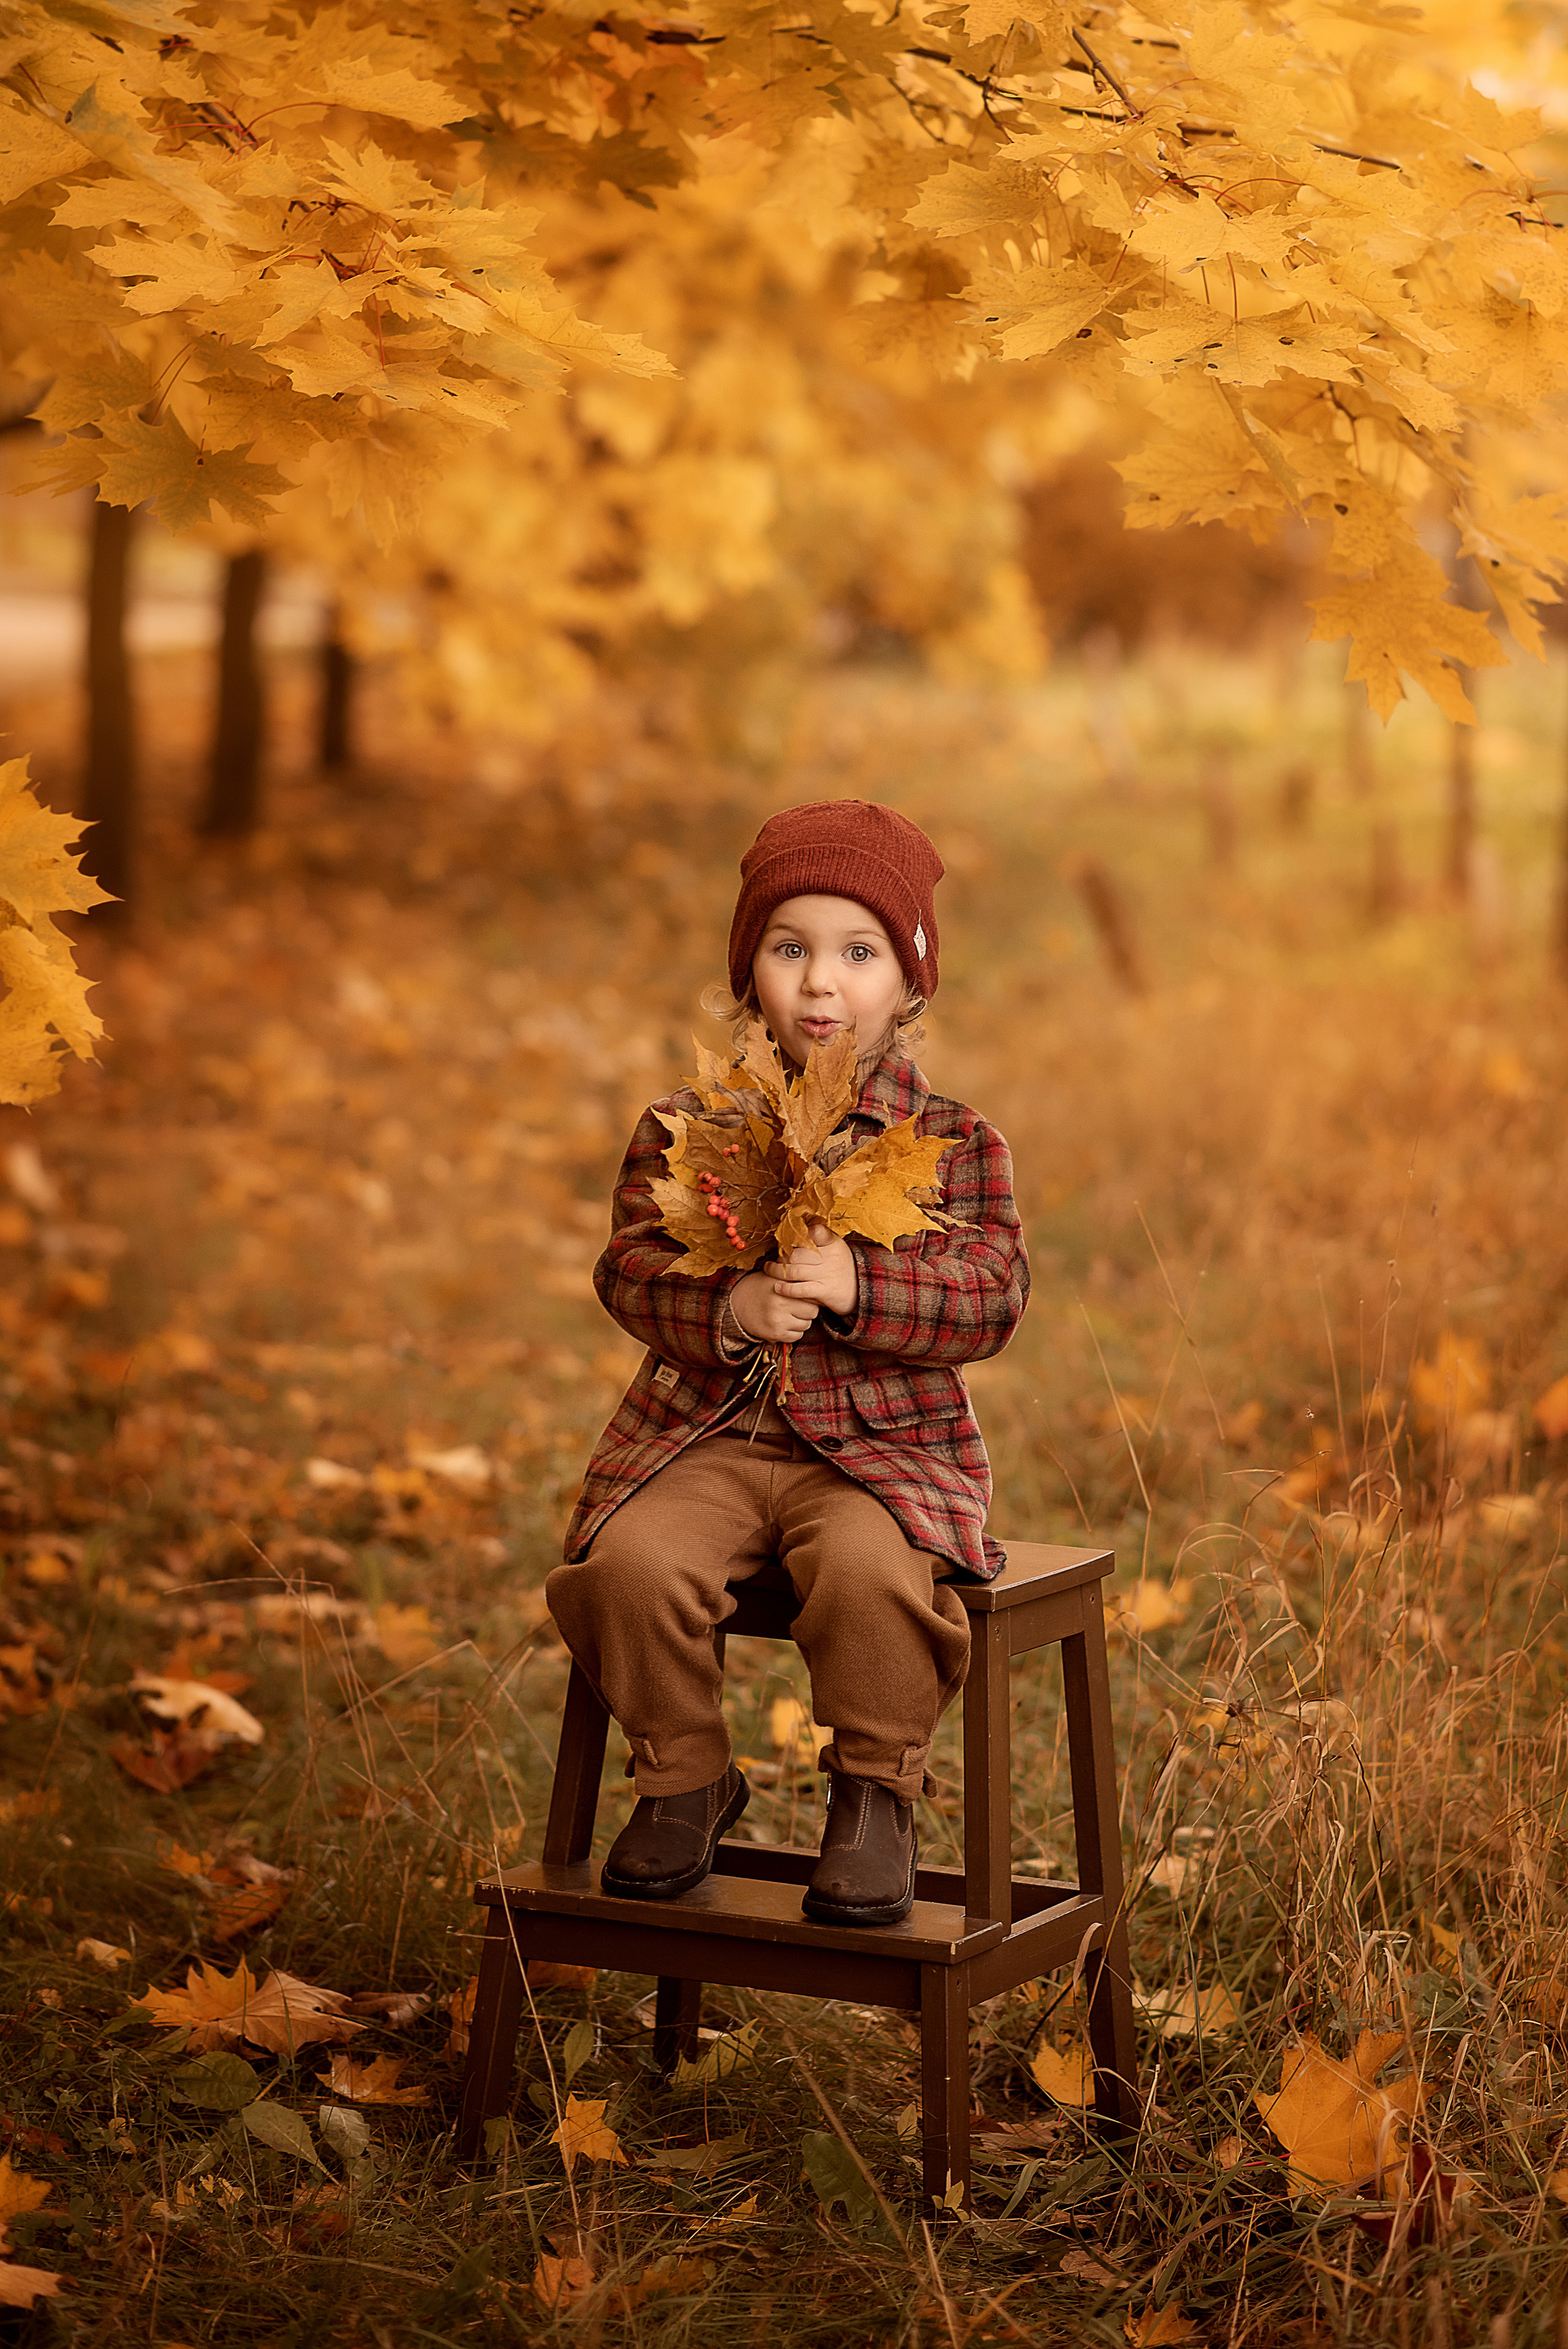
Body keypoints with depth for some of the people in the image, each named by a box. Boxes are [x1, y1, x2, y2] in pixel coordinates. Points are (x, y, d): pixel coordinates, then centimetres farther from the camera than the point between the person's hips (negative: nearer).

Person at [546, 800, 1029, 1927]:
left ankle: (876, 1792, -5)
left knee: (871, 1571, -32)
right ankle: (686, 1779, 2)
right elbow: (631, 1266, -2)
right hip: (705, 1435, 2)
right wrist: (726, 1310, -22)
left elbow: (991, 1296, -7)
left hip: (887, 1442, -2)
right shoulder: (686, 1126, 6)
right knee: (631, 1564, -25)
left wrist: (857, 1289, -24)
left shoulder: (956, 1142, 3)